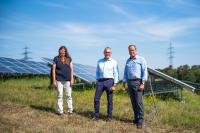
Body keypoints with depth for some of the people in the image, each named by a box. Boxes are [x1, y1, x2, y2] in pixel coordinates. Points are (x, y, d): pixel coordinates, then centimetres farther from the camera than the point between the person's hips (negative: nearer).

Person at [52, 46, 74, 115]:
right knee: (59, 95, 3)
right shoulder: (56, 59, 1)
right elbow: (53, 70, 0)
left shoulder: (69, 59, 5)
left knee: (69, 95, 4)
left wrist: (72, 79, -1)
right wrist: (54, 80, -5)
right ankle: (60, 110, 10)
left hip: (68, 80, 1)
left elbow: (71, 69, 5)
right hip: (59, 80, -1)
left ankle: (70, 109, 13)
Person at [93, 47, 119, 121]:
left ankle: (109, 116, 14)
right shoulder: (99, 61, 12)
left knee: (109, 100, 3)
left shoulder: (114, 62, 1)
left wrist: (114, 85, -9)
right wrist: (97, 81, 7)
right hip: (100, 81, 3)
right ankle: (96, 116, 10)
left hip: (109, 81, -3)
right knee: (96, 98, -1)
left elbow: (116, 74, -2)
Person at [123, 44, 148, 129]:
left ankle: (140, 121, -8)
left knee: (138, 102, -11)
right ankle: (136, 118, 17)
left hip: (138, 82, -5)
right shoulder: (128, 61, 16)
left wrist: (142, 83, -15)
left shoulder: (141, 59, -1)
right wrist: (124, 83, 11)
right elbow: (125, 73, 19)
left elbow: (144, 72, -7)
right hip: (130, 82, 6)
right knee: (133, 102, 7)